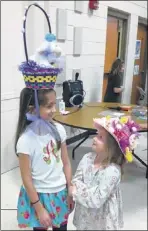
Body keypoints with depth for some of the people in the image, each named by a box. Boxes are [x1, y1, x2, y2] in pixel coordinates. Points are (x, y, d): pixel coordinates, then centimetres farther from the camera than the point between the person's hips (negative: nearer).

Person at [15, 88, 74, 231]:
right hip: (39, 195, -4)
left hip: (61, 192, 4)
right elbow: (26, 178, -16)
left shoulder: (59, 129, -10)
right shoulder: (25, 140, -23)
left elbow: (66, 163, -1)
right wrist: (39, 209, -10)